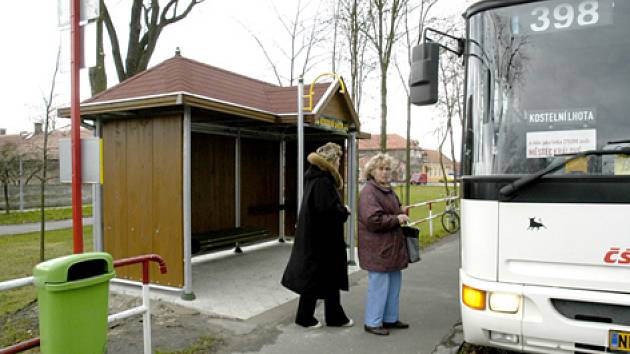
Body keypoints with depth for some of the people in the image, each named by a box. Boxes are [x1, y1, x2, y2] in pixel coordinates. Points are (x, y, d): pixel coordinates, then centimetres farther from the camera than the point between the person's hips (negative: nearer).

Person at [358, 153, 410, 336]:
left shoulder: (388, 190, 15)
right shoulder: (369, 192, -15)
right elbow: (373, 220, -24)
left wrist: (401, 213, 10)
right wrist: (397, 219, -15)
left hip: (393, 246, 10)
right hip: (378, 249, -10)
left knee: (394, 282, 16)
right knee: (379, 284, -3)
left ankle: (390, 318, 30)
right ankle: (372, 323, 12)